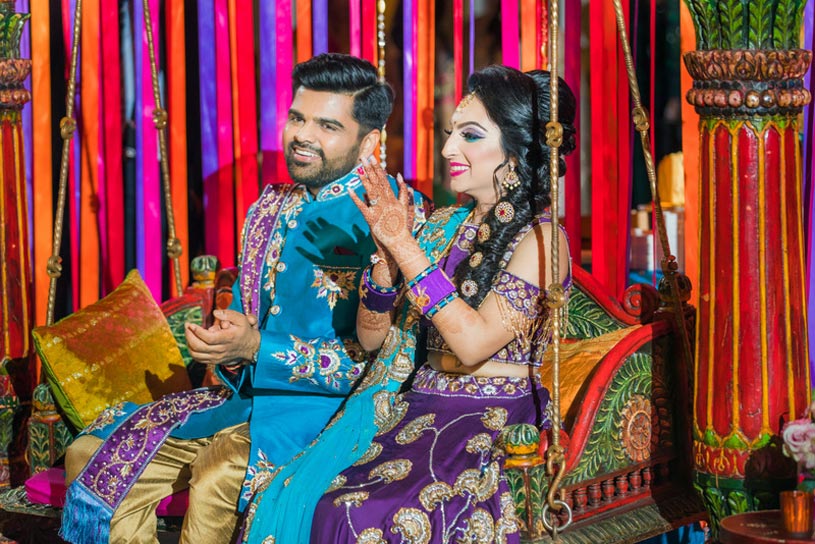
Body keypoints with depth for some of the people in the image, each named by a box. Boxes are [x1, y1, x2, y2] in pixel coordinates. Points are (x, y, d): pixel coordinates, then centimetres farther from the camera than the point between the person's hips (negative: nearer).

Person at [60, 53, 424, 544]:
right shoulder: (272, 209, 13)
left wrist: (257, 348, -21)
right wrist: (226, 349, -4)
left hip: (328, 409, -8)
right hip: (247, 396, 8)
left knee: (218, 474, -35)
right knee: (90, 456, -3)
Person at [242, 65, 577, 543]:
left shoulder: (539, 238, -7)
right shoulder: (443, 227, 11)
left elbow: (475, 342, -20)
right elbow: (372, 338, 10)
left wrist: (404, 245, -18)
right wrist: (385, 248, -5)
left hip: (495, 427, -6)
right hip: (419, 410, 6)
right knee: (285, 501, -16)